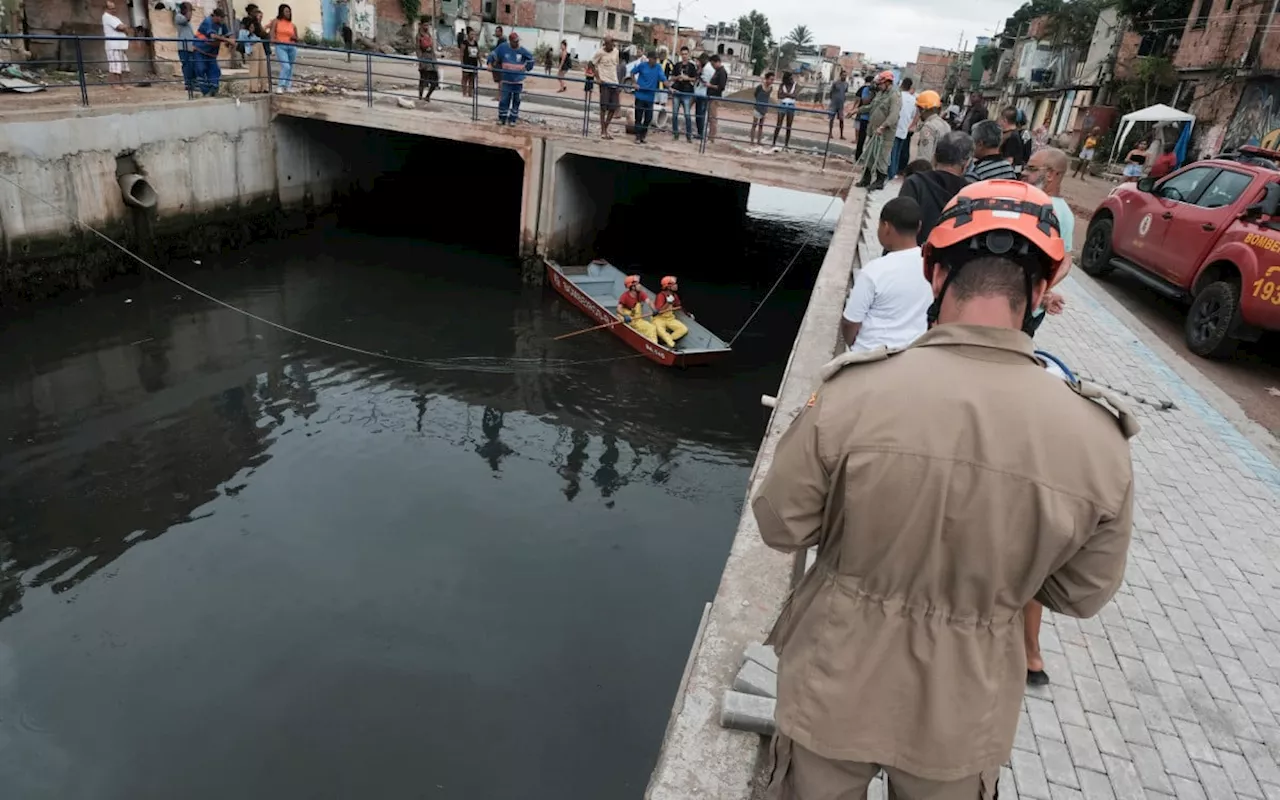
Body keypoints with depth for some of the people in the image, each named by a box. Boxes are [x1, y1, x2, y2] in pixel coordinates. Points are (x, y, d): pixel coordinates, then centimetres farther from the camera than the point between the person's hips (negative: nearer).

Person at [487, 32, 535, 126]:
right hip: (506, 80, -1)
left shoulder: (522, 51, -3)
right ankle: (502, 118, 10)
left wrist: (527, 68, 5)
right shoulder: (503, 47, -5)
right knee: (504, 99, -1)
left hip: (518, 80, 1)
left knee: (516, 100, 7)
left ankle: (513, 119, 16)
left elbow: (531, 58, 11)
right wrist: (490, 63, -6)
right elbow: (493, 55, 5)